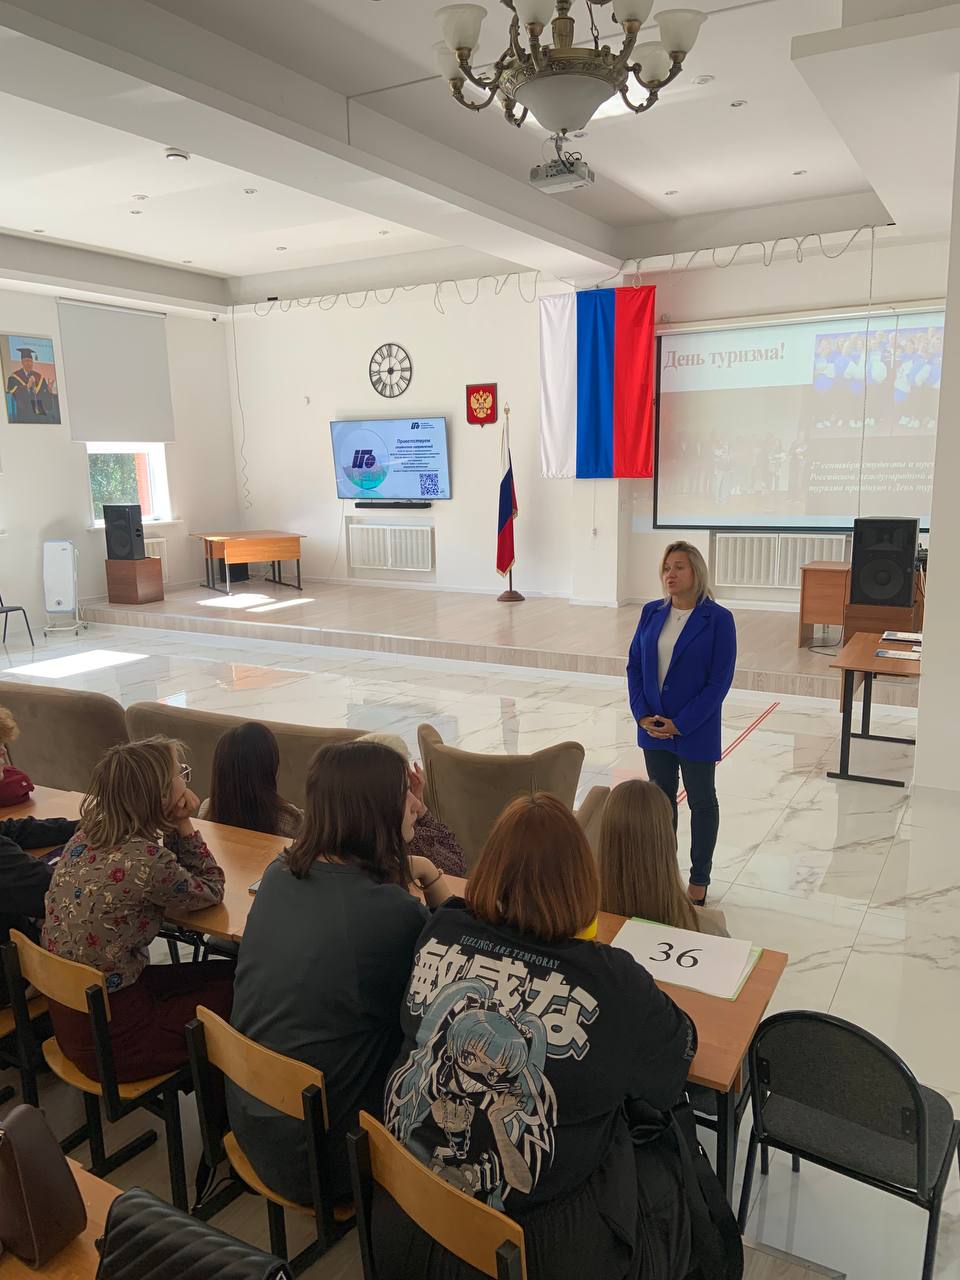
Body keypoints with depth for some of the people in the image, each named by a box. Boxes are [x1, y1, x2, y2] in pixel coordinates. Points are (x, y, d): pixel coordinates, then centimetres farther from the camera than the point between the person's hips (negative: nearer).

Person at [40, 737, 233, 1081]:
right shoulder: (145, 860, -28)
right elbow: (211, 892, -8)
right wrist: (184, 825, -9)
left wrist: (176, 827, -7)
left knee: (226, 973, 15)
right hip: (111, 1040, -8)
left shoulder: (88, 832, -4)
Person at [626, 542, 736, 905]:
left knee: (701, 801, 12)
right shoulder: (652, 613, 1)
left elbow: (720, 680, -15)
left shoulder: (718, 619, -13)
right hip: (653, 726, 4)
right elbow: (634, 665, 4)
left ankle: (699, 880, 26)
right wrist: (642, 714, -8)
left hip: (696, 730, -4)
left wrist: (680, 724, -17)